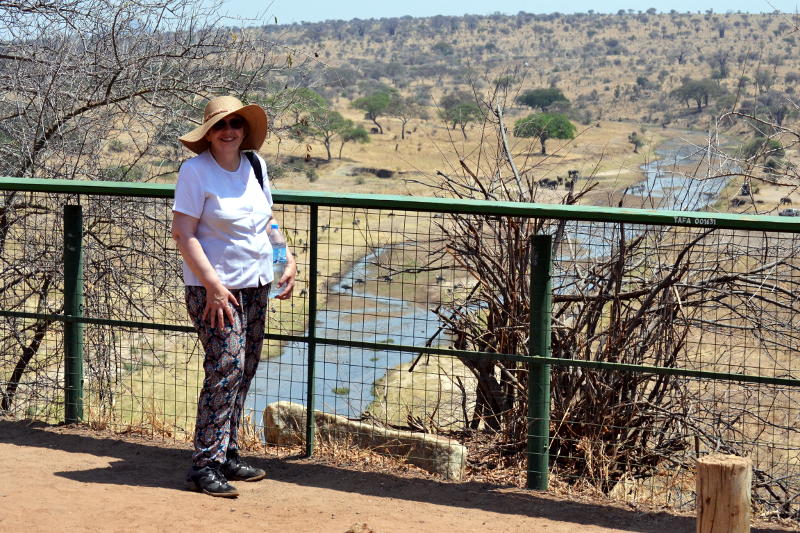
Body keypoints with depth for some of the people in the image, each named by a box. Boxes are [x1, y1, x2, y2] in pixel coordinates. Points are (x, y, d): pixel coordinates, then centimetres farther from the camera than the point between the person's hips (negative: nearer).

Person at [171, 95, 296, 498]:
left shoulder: (254, 165, 10)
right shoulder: (196, 171, -10)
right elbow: (183, 233, -14)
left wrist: (288, 261, 12)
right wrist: (212, 284, -20)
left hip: (256, 285, 7)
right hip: (214, 287, -7)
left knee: (244, 371, 9)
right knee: (226, 367, -14)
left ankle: (228, 455, 19)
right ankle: (205, 465, -9)